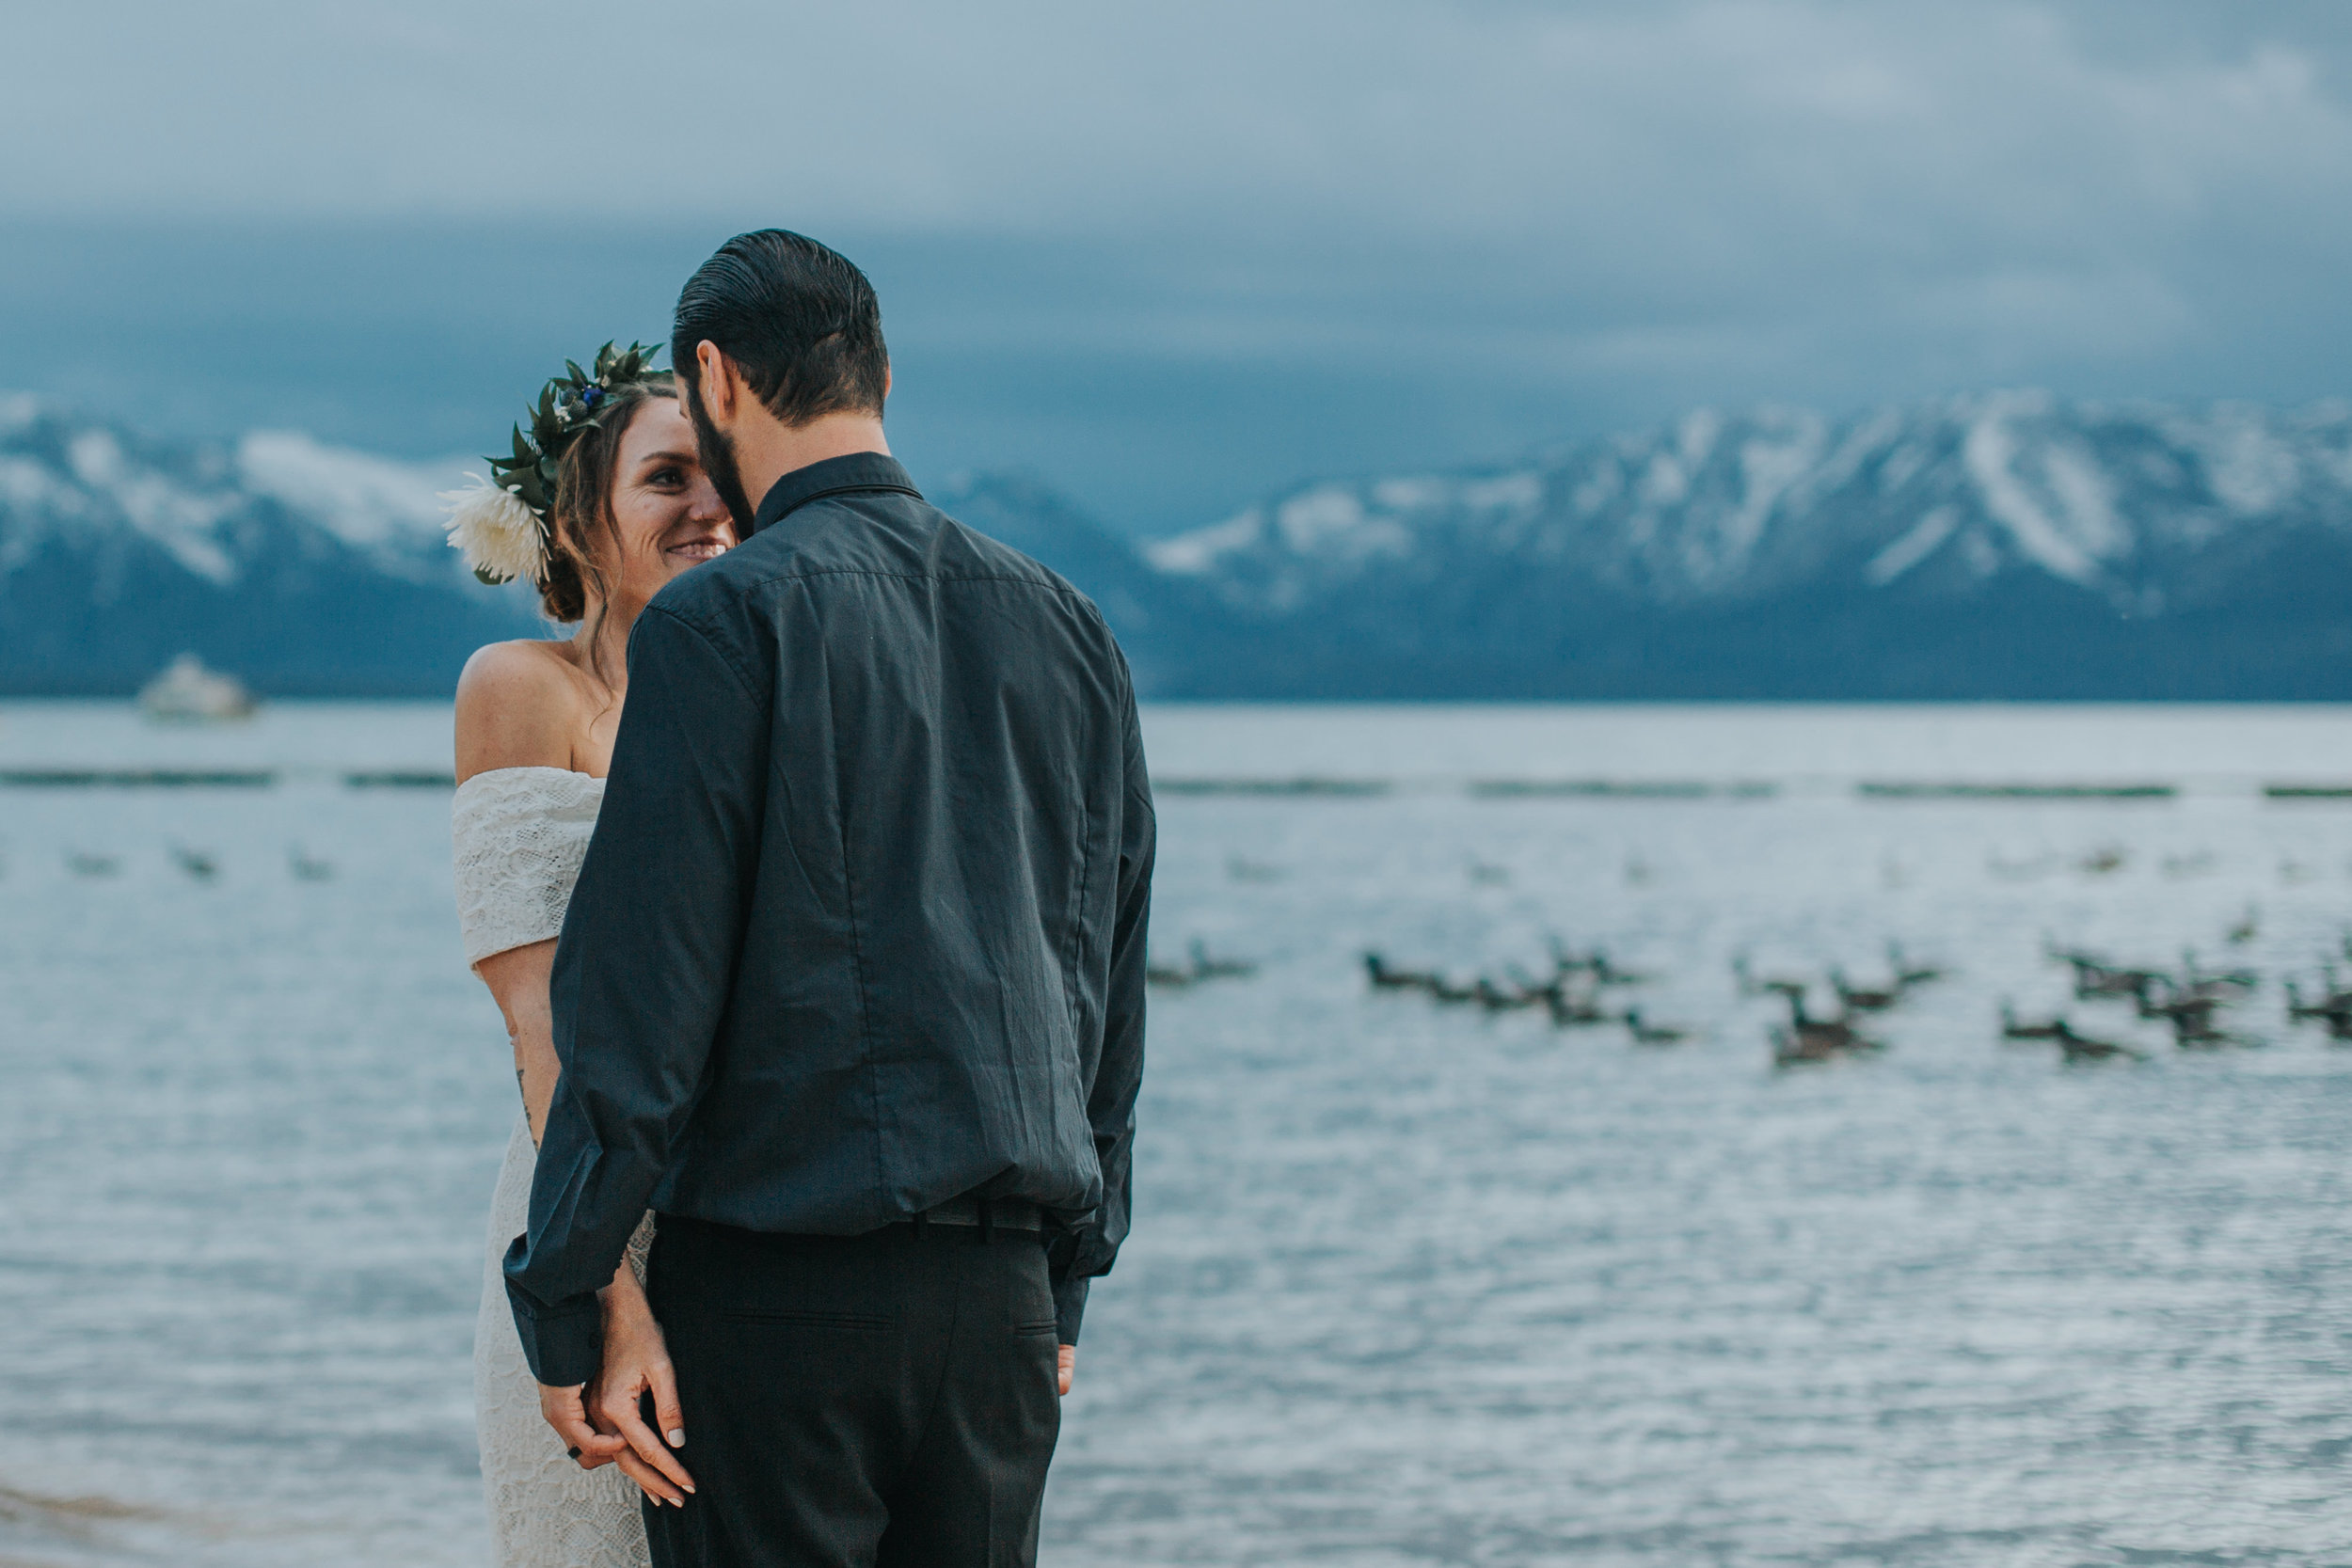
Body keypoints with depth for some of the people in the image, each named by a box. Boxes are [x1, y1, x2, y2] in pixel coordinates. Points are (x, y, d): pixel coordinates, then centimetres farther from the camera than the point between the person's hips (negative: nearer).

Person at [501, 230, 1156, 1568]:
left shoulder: (723, 622, -9)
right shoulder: (1063, 628, 10)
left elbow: (643, 997, -12)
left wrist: (562, 1304, -7)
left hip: (773, 1289, -6)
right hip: (1001, 1292, 6)